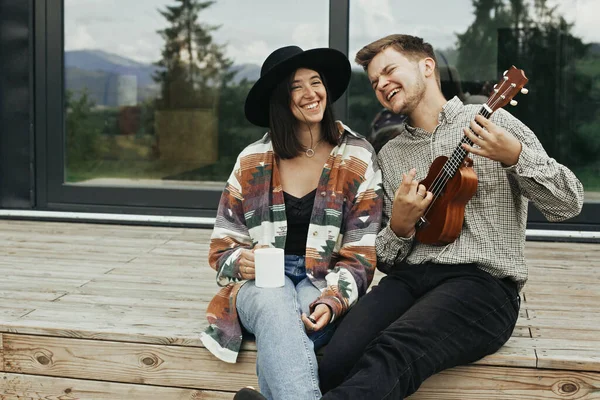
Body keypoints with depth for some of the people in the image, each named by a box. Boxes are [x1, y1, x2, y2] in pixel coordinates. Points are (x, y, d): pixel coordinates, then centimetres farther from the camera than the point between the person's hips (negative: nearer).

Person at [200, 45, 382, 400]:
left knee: (281, 334, -37)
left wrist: (332, 301, -20)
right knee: (274, 304, -38)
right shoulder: (252, 161, 6)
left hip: (326, 282, 0)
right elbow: (223, 245, 10)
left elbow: (361, 255, -1)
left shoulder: (358, 158, 1)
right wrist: (240, 262, -16)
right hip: (261, 280, 1)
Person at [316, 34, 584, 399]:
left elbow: (569, 205, 1)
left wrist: (515, 156, -16)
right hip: (409, 277, 4)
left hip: (483, 279, -4)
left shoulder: (493, 123, 7)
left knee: (393, 353, -36)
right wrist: (399, 226, -5)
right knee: (336, 364, -31)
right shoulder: (390, 155, 20)